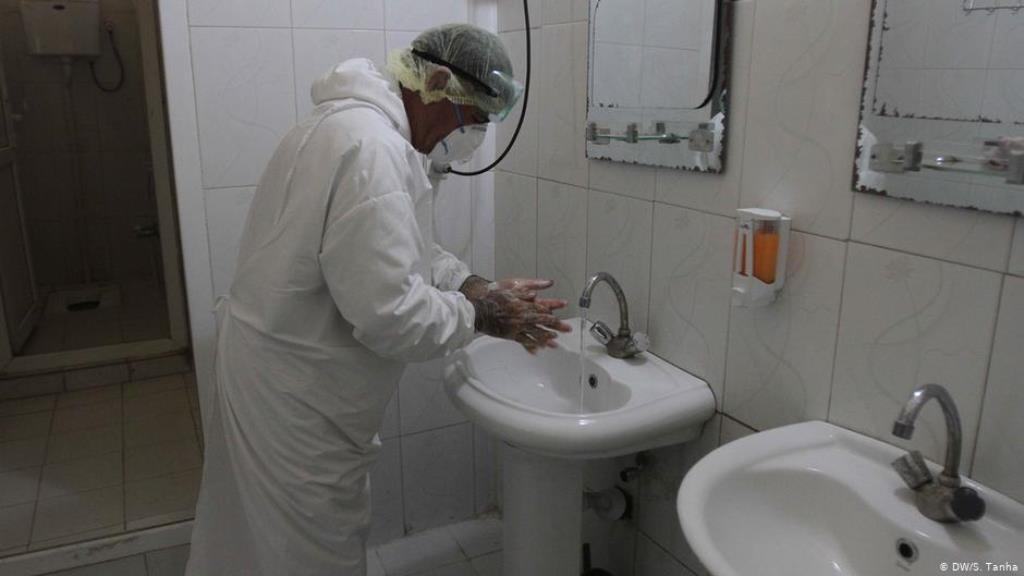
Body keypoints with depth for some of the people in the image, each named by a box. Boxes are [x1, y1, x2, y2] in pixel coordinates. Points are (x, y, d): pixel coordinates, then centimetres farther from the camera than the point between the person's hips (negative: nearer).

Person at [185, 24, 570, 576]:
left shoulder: (357, 123, 8)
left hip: (282, 376, 10)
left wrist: (484, 289, 1)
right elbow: (387, 314, -30)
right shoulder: (371, 148, -28)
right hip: (294, 401, -10)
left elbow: (403, 252, 13)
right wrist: (481, 315, -14)